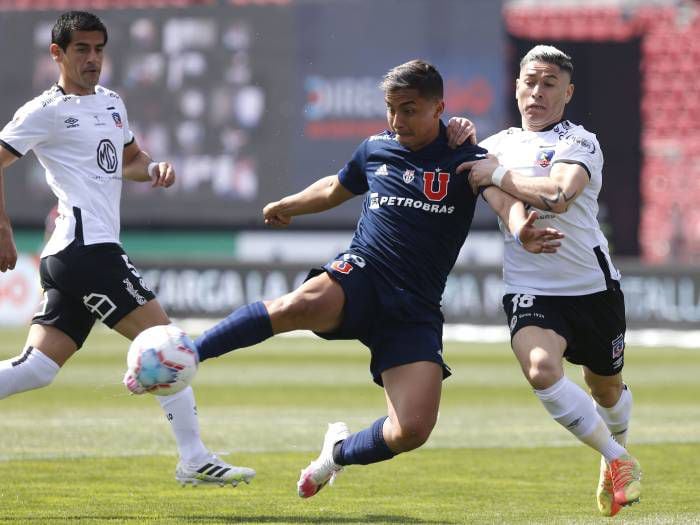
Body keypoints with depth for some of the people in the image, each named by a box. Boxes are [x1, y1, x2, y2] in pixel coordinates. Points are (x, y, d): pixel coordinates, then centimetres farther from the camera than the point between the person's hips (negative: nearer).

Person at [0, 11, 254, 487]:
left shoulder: (111, 102, 20)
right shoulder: (47, 111, -5)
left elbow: (130, 158, 33)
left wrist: (154, 168, 10)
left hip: (69, 259, 9)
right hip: (87, 247, -9)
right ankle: (195, 460, -7)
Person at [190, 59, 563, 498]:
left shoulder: (463, 160, 1)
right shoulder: (375, 150, 12)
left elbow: (503, 198, -19)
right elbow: (337, 188, 34)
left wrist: (521, 230, -43)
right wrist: (287, 207, 50)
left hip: (416, 309, -1)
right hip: (360, 277, 1)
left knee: (413, 430, -15)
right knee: (302, 305, -37)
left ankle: (341, 451, 19)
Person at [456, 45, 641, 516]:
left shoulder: (580, 143, -7)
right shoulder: (500, 143, 10)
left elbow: (557, 194, -25)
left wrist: (499, 176, -18)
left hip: (593, 287, -2)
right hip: (529, 291, 2)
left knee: (607, 390, 13)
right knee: (541, 369, -27)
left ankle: (616, 457, 47)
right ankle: (618, 460, -10)